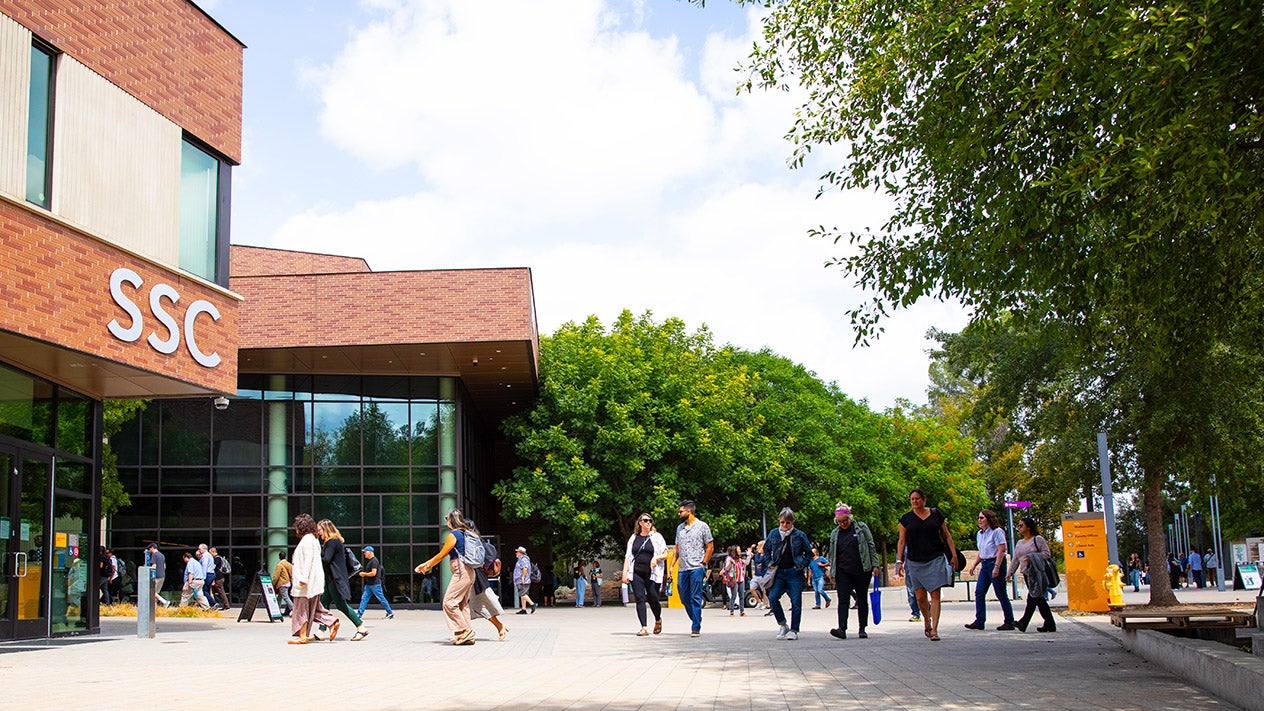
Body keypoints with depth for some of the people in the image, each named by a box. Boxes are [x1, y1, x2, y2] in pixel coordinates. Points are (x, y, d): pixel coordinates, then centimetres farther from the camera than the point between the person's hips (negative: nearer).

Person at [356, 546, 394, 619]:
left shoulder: (374, 561, -16)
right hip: (368, 584, 10)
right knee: (364, 598, 5)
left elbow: (373, 573, -24)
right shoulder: (369, 561, 15)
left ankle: (390, 613, 6)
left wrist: (364, 574, -12)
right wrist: (364, 574, 12)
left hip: (375, 584, -10)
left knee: (381, 598, -3)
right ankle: (359, 614, 4)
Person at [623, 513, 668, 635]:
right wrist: (625, 573, 5)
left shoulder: (657, 537, 7)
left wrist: (656, 557, -16)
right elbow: (628, 556, 14)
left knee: (652, 599, -3)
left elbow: (665, 555, 5)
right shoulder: (634, 538, 14)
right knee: (640, 599, -7)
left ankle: (658, 620, 27)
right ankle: (644, 628, -8)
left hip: (652, 574, -2)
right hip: (636, 573, 2)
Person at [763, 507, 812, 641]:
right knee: (772, 597, -11)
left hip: (794, 573, -2)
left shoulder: (799, 535, -3)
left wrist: (802, 565, -4)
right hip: (779, 572, 2)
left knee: (796, 602, -1)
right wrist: (770, 562, 9)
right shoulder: (774, 534, 5)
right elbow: (766, 548, 20)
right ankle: (782, 625, 6)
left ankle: (794, 630, 8)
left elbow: (809, 552, 7)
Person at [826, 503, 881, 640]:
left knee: (862, 600, 5)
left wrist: (875, 564, -3)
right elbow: (832, 554, 16)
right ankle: (842, 629, -19)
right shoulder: (835, 533, 11)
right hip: (843, 572, 2)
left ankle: (862, 629, 14)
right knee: (843, 600, -10)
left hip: (862, 570, -2)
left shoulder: (861, 527, 3)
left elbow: (871, 546, 4)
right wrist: (833, 573, 11)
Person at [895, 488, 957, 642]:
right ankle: (926, 621, 30)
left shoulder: (935, 514, 6)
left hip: (935, 559, -1)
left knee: (935, 595, -8)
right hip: (915, 562, 1)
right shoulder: (906, 519, 6)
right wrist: (900, 560, -1)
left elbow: (947, 536, 11)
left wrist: (954, 554, 3)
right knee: (920, 597, 3)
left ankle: (934, 630, -8)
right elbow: (902, 541, 7)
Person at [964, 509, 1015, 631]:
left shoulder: (997, 532, -10)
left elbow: (1001, 551, -16)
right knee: (979, 592, 0)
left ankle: (1009, 622, 7)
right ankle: (979, 621, 0)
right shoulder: (979, 534, 14)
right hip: (985, 564, 8)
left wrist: (997, 567, -22)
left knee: (1001, 594, -2)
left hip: (996, 562, -8)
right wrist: (974, 565, 13)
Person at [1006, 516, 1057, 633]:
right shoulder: (1019, 543, 20)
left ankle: (1023, 622, -24)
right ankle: (1050, 624, 11)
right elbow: (1016, 559, 20)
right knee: (1039, 599, 7)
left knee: (1033, 597, -14)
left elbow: (1047, 553, -8)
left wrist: (1032, 557, -17)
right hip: (1026, 574, 7)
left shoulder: (1038, 539, -1)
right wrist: (1011, 572, 10)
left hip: (1037, 573, -7)